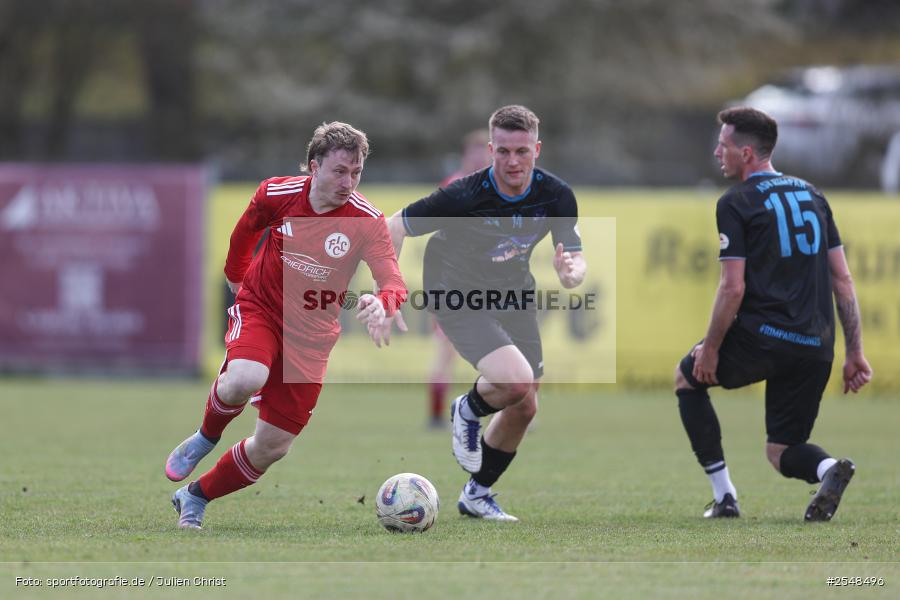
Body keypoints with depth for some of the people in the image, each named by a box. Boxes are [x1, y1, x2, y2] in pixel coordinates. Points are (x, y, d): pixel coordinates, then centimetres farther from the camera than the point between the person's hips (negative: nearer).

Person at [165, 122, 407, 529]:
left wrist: (382, 302, -50)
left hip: (311, 333, 1)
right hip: (260, 308, -1)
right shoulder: (276, 194, -12)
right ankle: (206, 438, -2)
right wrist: (238, 277, 15)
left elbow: (395, 285, -29)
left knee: (272, 448, 2)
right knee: (243, 381, -36)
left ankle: (194, 499, 26)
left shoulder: (368, 222, -17)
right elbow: (244, 234, 11)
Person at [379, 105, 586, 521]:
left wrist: (570, 273, -33)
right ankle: (468, 411, 9)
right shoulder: (464, 195, -27)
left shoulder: (555, 195, -15)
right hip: (458, 295, -6)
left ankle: (477, 494, 29)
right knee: (516, 382, -26)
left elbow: (577, 260, -7)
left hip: (513, 295, 6)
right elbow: (393, 228, -18)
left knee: (524, 407, 8)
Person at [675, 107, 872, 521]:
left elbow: (733, 288, -12)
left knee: (687, 378, 24)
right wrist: (855, 353, 14)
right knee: (781, 452, 17)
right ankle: (828, 467, -19)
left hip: (761, 338, -6)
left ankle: (724, 496, 15)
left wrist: (710, 349, -1)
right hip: (815, 349, 6)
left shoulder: (735, 203, -5)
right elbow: (842, 280, 13)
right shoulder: (812, 196, 15)